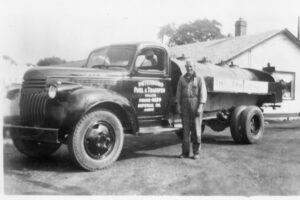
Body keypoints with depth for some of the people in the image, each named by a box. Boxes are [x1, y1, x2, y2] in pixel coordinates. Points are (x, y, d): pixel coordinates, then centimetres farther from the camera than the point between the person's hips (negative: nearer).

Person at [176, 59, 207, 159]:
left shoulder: (199, 78, -1)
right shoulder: (182, 78, 10)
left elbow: (203, 93, -6)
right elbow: (179, 92, 10)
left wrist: (200, 106, -15)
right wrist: (178, 105, 3)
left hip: (196, 103, -3)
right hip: (185, 103, 3)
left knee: (196, 128, 0)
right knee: (186, 128, 5)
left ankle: (196, 152, 8)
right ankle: (185, 152, 10)